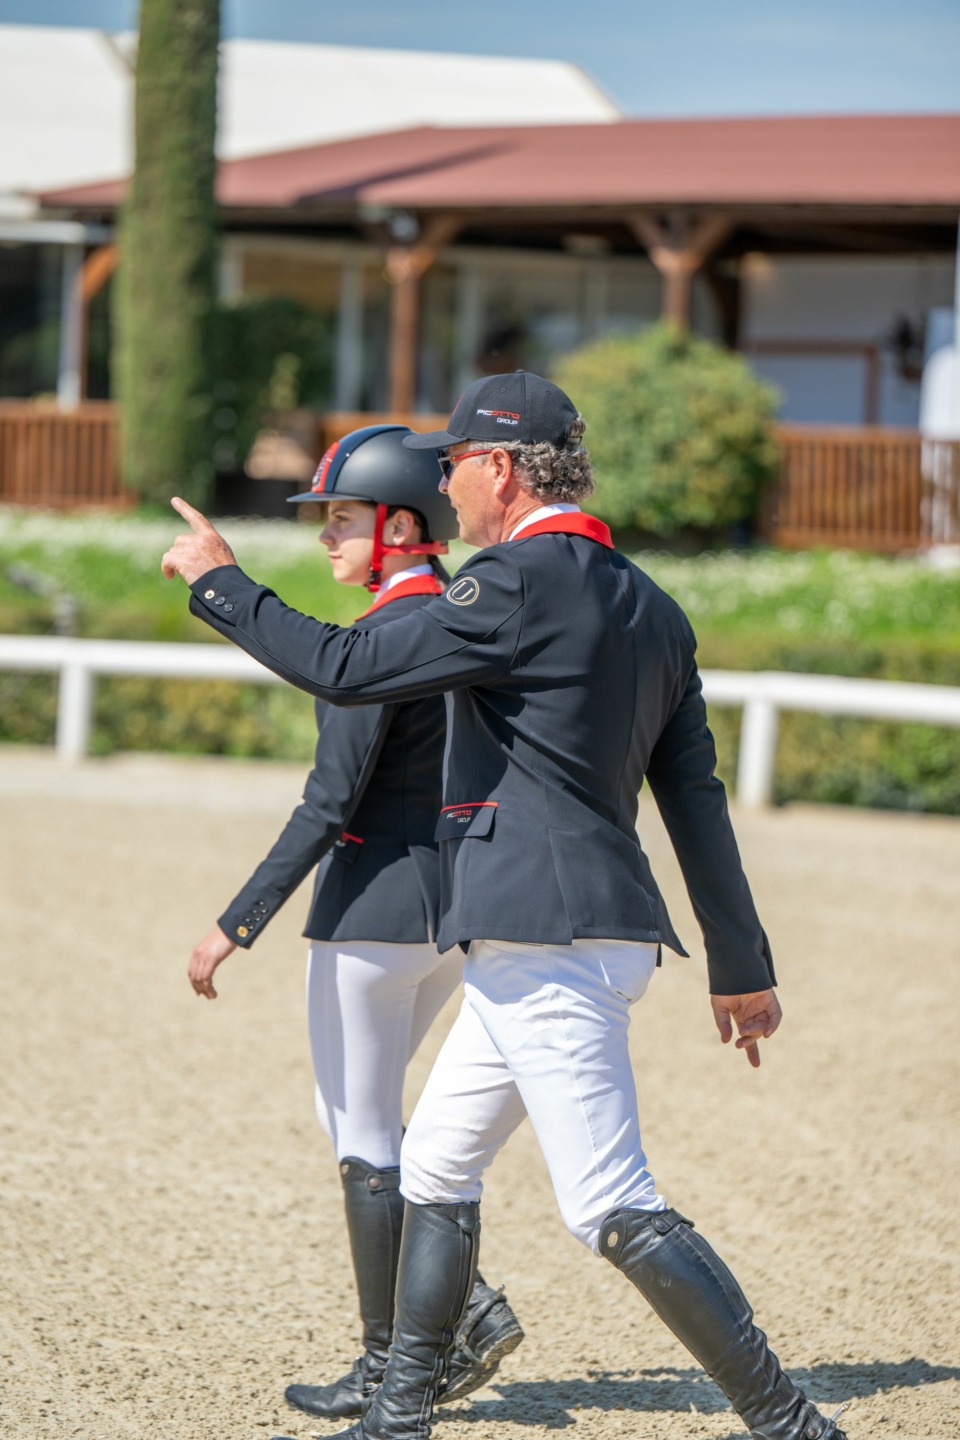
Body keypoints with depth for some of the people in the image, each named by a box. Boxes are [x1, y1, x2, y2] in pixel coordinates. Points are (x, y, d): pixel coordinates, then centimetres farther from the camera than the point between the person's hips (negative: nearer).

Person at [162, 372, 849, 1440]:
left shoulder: (518, 584, -12)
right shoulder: (652, 609, 14)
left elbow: (346, 671, -12)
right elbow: (697, 797, 15)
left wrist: (218, 581, 1)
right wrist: (741, 963, 17)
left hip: (545, 942, -10)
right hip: (563, 945, 10)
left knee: (613, 1210, -11)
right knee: (436, 1165, 19)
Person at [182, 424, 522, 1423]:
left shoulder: (377, 638, -17)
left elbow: (330, 804, -21)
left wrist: (237, 925, -19)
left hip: (376, 906, -9)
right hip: (459, 899, 9)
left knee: (363, 1136, 3)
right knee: (352, 1116, 19)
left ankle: (391, 1364, 10)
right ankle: (465, 1306, 11)